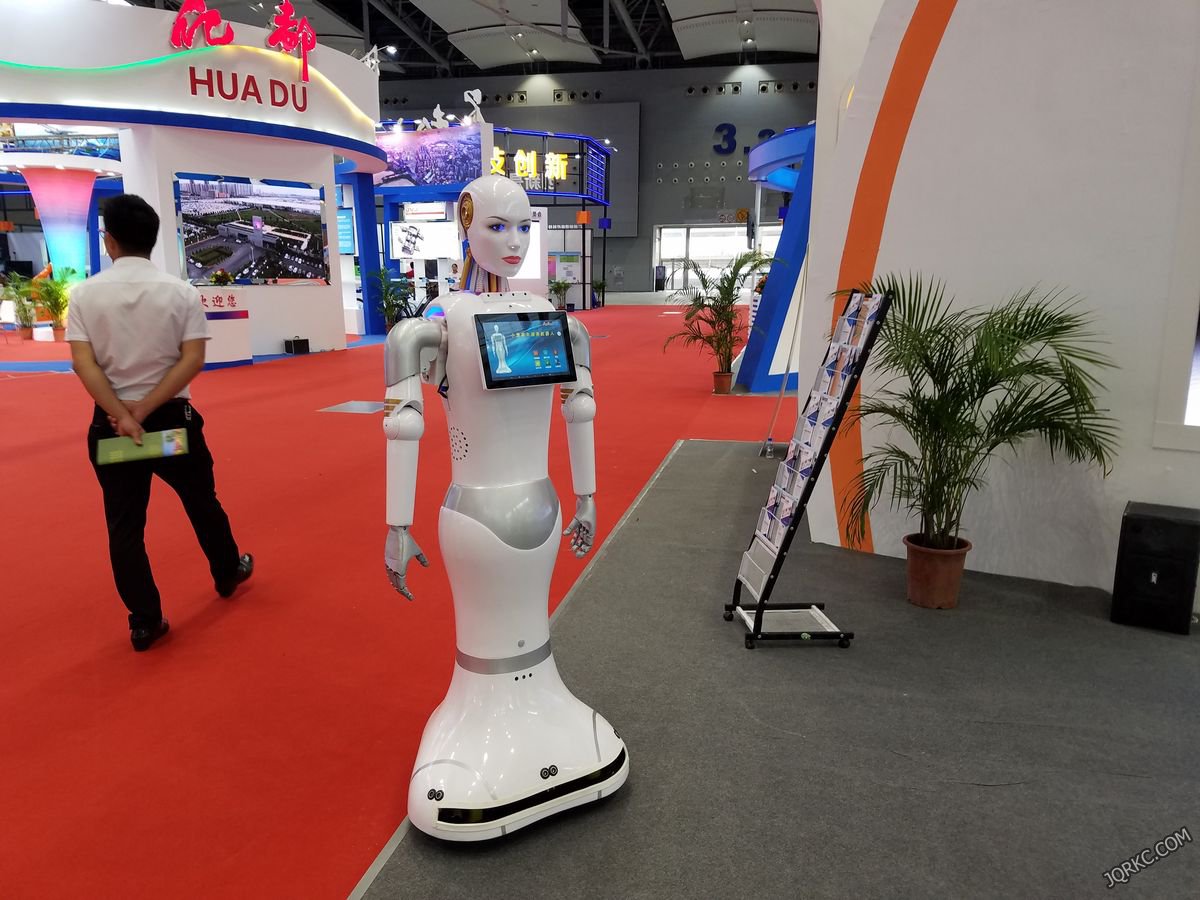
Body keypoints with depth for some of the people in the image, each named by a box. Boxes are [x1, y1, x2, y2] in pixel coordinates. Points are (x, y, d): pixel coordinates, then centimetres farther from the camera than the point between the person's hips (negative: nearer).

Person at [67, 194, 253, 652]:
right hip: (171, 417, 0)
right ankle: (229, 573, 40)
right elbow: (192, 360, -12)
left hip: (111, 421, 0)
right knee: (202, 502, 20)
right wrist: (144, 410, -12)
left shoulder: (85, 292, -4)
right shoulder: (181, 292, -5)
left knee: (124, 524, 8)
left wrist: (120, 414, -14)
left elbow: (83, 363, -12)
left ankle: (145, 622, 13)